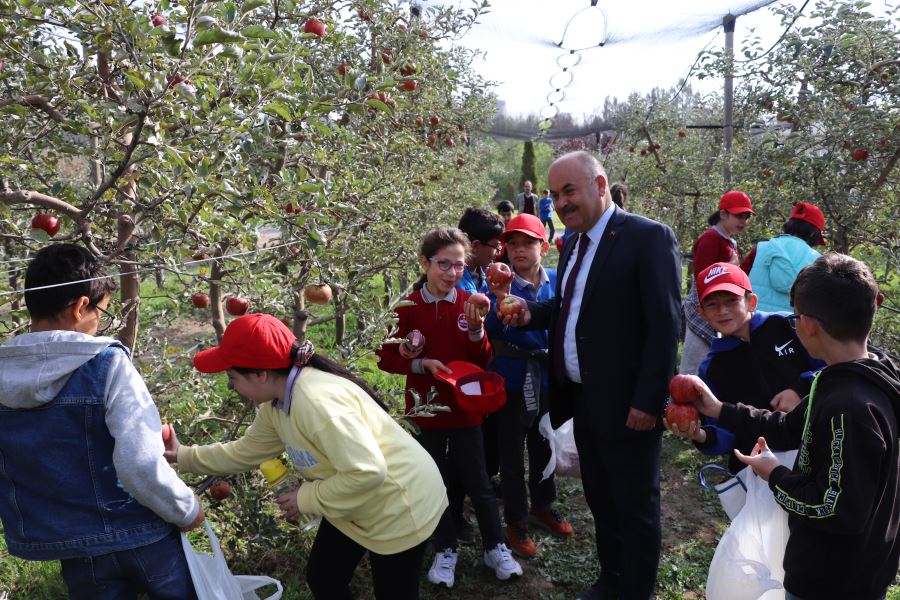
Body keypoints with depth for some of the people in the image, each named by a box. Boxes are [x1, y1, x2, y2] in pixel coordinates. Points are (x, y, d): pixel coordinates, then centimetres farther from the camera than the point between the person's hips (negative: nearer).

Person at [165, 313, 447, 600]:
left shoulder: (316, 401, -35)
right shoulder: (276, 403, -4)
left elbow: (368, 472, -36)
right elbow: (246, 451, 12)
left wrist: (307, 499, -23)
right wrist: (184, 455, 13)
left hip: (399, 505, -9)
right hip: (351, 504, 9)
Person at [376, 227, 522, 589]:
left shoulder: (469, 304, -5)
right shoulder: (408, 308, -10)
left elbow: (482, 361, -3)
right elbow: (387, 358, -6)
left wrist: (476, 329, -21)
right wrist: (422, 363, -21)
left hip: (465, 407, 1)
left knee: (478, 483, 8)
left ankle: (495, 548, 29)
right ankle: (446, 551, 30)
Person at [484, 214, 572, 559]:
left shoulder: (557, 281, -2)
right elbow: (493, 327, -24)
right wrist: (501, 298, -41)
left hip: (548, 381, 3)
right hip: (512, 383, -3)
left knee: (544, 448, 20)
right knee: (512, 455, 9)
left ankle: (543, 507, 42)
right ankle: (516, 521, 27)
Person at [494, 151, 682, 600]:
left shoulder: (649, 237, -15)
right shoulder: (573, 243, 10)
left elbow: (665, 326, -19)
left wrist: (648, 402, -21)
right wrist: (532, 313, -2)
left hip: (627, 405, -7)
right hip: (582, 399, 8)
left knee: (636, 507, 11)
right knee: (600, 500, 21)